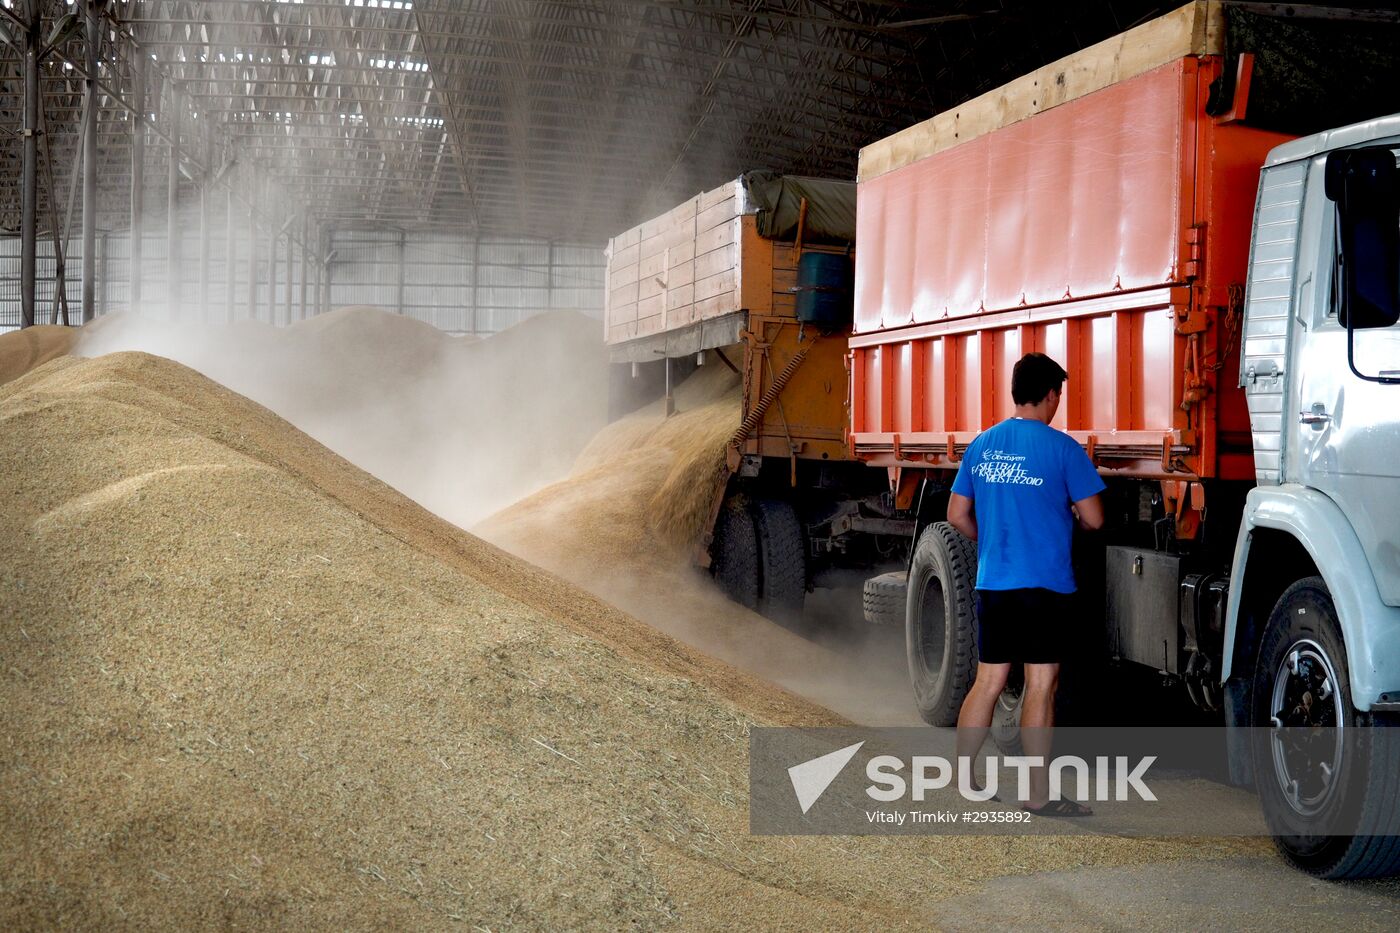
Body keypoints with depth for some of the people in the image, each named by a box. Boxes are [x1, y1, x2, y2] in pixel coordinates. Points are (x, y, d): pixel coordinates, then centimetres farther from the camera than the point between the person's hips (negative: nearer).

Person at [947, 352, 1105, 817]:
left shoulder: (982, 445, 7)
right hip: (1046, 586, -5)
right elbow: (1093, 518, -7)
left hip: (993, 583, 5)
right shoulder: (1062, 448, -8)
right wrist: (1073, 516, 15)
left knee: (987, 681, 13)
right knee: (1040, 685, 0)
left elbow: (958, 515, 12)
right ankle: (1038, 795, 4)